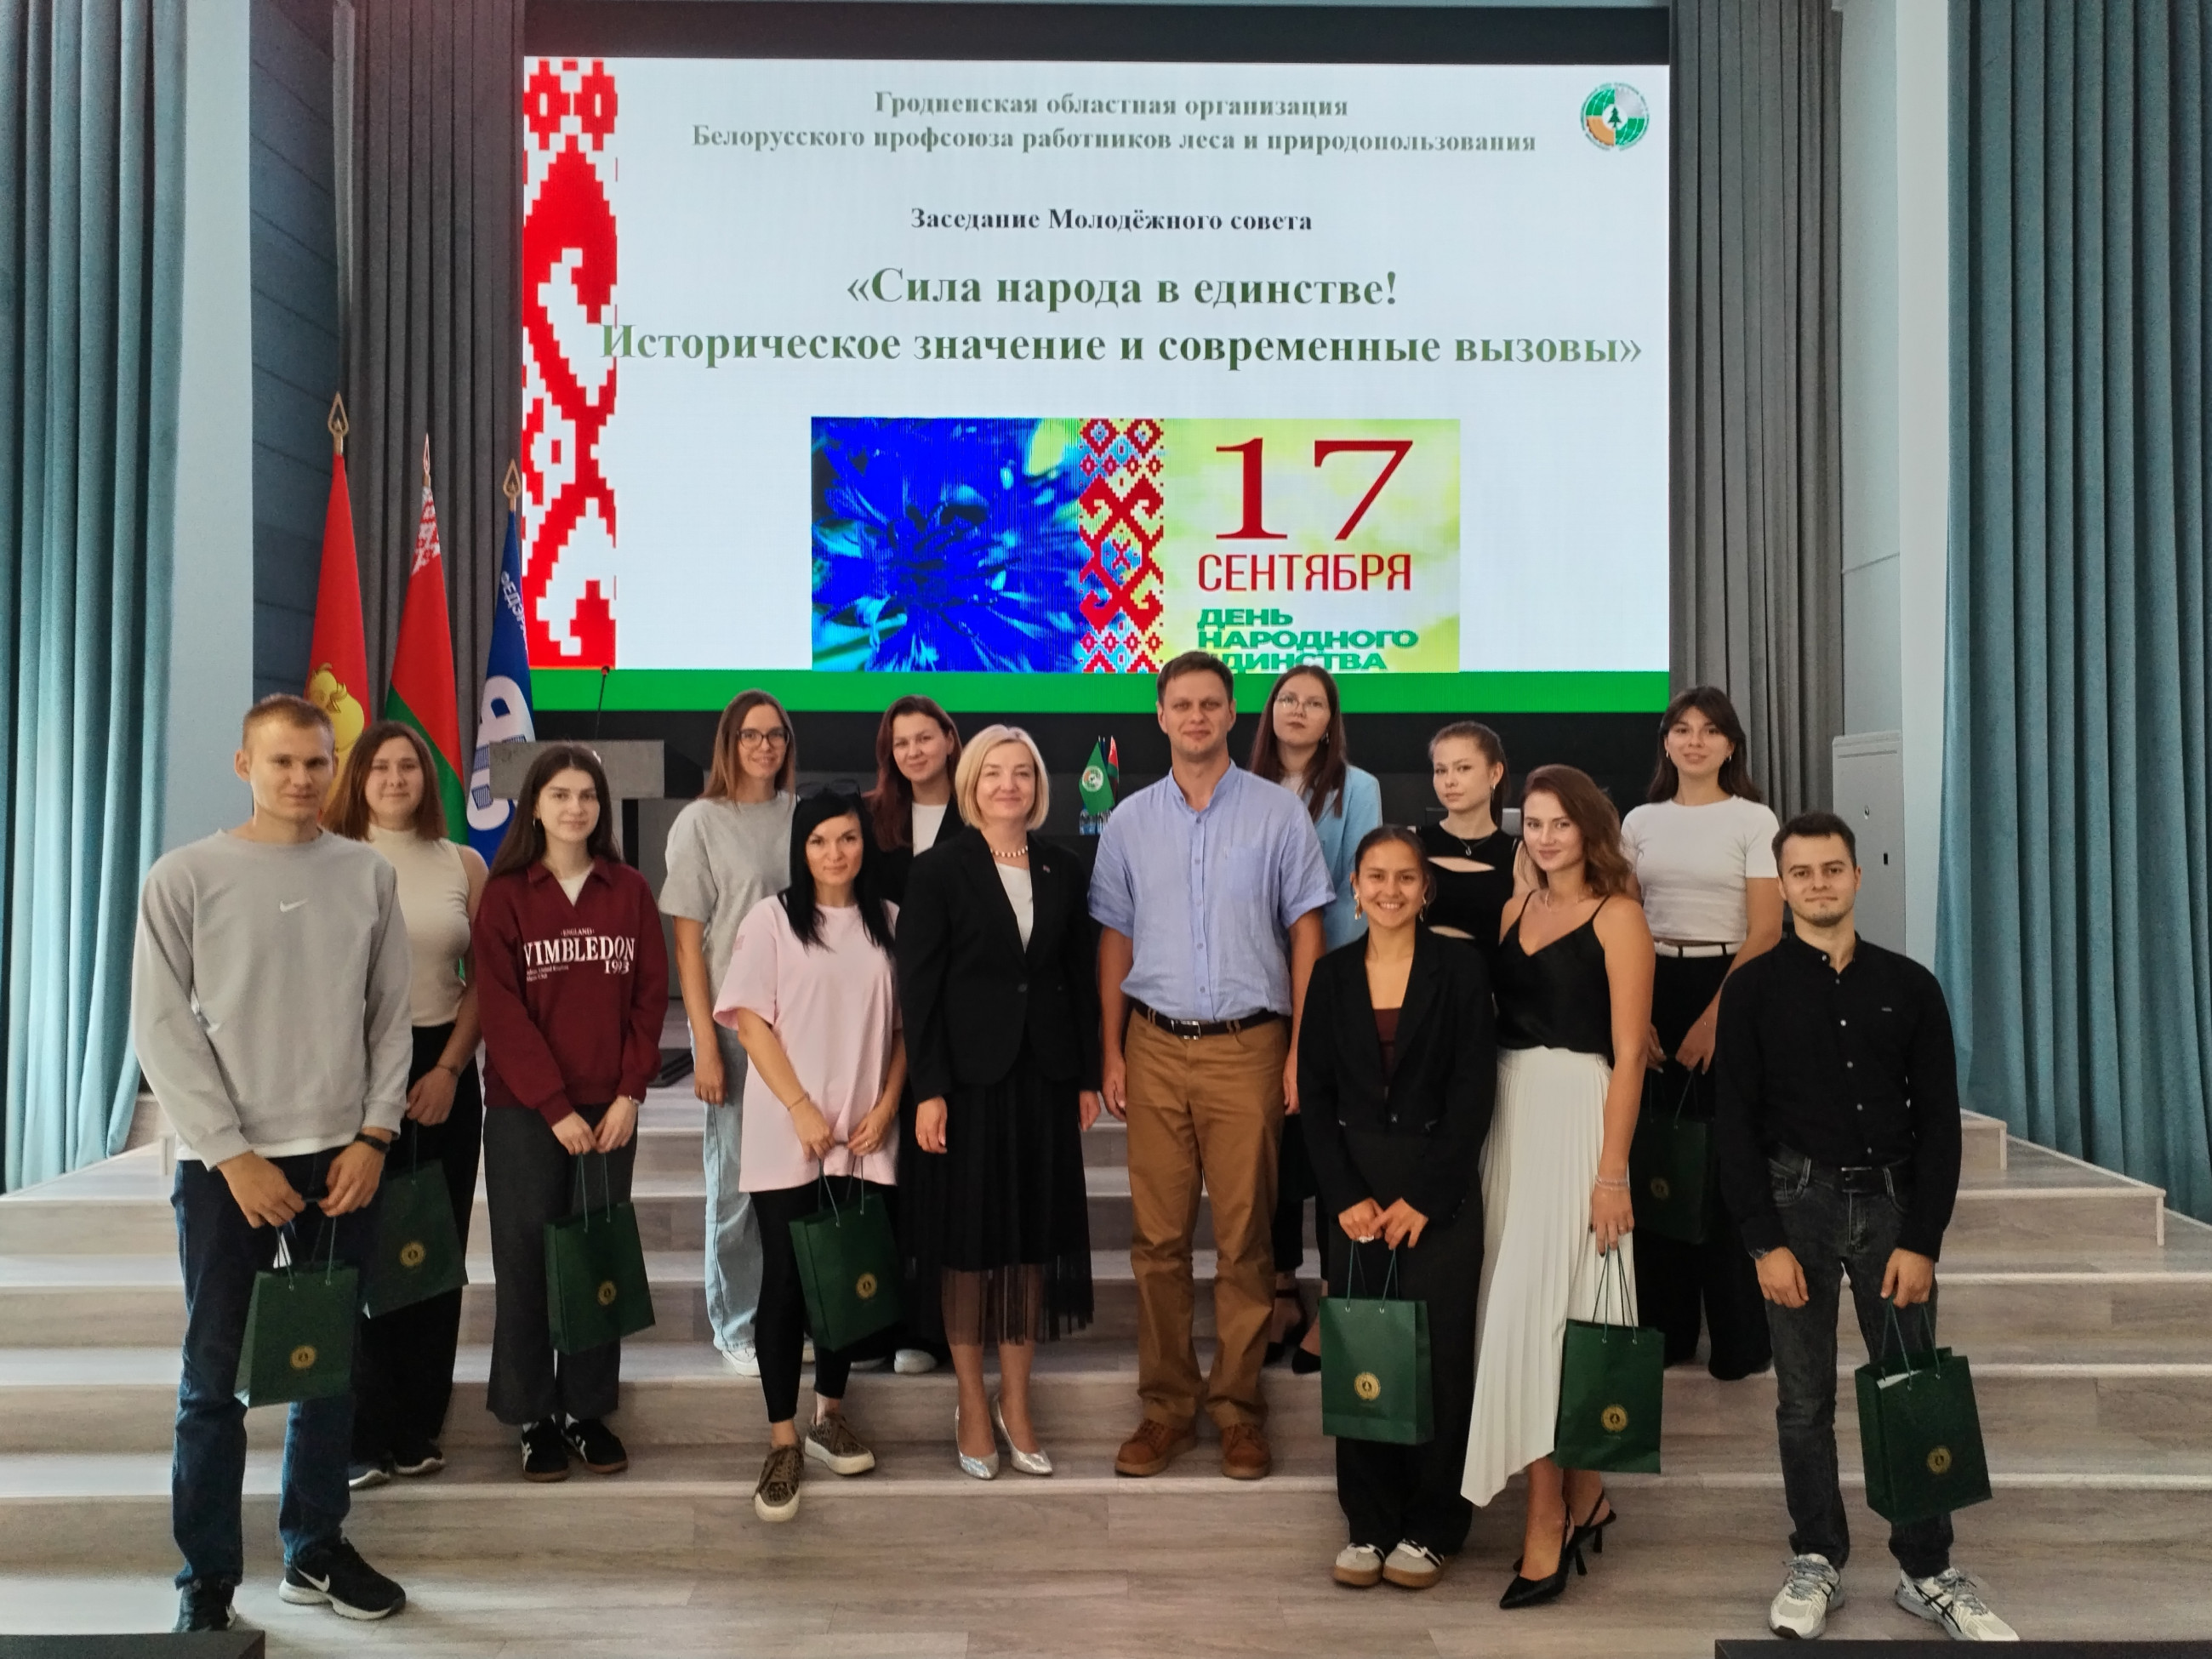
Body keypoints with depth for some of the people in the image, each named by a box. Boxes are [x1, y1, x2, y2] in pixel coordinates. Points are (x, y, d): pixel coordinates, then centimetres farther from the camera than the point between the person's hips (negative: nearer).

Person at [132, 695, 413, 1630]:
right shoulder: (185, 878, -3)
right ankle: (207, 1582, 17)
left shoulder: (368, 877, 4)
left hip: (343, 1157, 3)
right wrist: (233, 1154, -11)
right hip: (223, 1164, -2)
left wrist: (373, 1136, -4)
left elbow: (391, 1018, 6)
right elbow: (161, 1029, -5)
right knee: (214, 1377, 4)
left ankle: (315, 1551, 26)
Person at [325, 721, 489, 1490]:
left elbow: (483, 979, 6)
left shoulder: (464, 864, 7)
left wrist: (449, 1069, -5)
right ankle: (365, 1434, 9)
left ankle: (417, 1427, 16)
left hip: (443, 1068, 2)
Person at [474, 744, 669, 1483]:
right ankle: (533, 1417, 17)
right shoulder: (505, 895, -1)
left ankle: (588, 1408, 20)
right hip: (523, 1111, -2)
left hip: (608, 1108, 2)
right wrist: (553, 1106, -12)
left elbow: (651, 994, 3)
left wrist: (629, 1093, -6)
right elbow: (501, 1010, -7)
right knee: (526, 1261, 4)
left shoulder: (630, 891, 6)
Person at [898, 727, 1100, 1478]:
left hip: (1044, 1077, 4)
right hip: (968, 1077, -3)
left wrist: (1087, 1077, 6)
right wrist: (928, 1090, -13)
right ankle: (972, 1404, 20)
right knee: (967, 1242, 5)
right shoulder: (938, 870, -4)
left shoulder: (1063, 870, 7)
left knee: (1035, 1239, 9)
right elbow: (918, 986, -8)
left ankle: (1015, 1401, 23)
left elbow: (1081, 979, 9)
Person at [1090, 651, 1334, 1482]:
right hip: (1156, 1047, 2)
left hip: (1247, 1046, -2)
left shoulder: (1278, 812, 2)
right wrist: (1111, 1051, 6)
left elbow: (1305, 933, 2)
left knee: (1244, 1237, 2)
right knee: (1157, 1235, 5)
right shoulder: (1129, 821, 9)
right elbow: (1115, 939, 11)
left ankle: (1238, 1406, 15)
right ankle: (1167, 1404, 17)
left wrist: (1301, 1049, -4)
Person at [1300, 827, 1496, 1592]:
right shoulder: (1332, 973, 6)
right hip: (1356, 1191, 2)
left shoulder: (1459, 969, -2)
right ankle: (1368, 1524, 19)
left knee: (1437, 1358, 2)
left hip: (1439, 1192, -2)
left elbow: (1473, 1093, -6)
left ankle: (1428, 1529, 17)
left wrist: (1423, 1199, -10)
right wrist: (1346, 1195, -5)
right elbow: (1315, 1095, 5)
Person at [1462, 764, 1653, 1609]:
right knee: (1524, 1306, 7)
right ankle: (1581, 1495, 23)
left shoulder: (1617, 917, -3)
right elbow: (1489, 1014, 7)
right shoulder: (1516, 909, 13)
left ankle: (1550, 1515, 3)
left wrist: (1611, 1172, -13)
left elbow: (1628, 1054, -8)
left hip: (1576, 1118, -5)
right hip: (1508, 1117, 6)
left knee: (1538, 1305, -8)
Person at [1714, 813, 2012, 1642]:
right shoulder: (1752, 989, 0)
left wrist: (1922, 1241, -5)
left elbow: (1939, 1119, 3)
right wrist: (1766, 1242, -8)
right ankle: (1817, 1563, 21)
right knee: (1804, 1399, 7)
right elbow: (1737, 1124, -2)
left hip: (1890, 1201, 1)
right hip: (1796, 1202, -1)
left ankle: (1927, 1571, 19)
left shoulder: (1908, 985, 5)